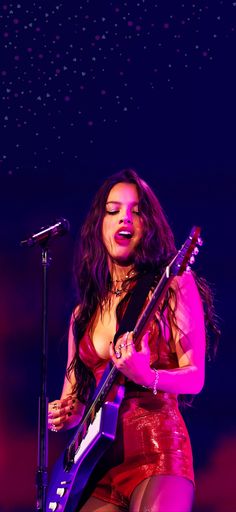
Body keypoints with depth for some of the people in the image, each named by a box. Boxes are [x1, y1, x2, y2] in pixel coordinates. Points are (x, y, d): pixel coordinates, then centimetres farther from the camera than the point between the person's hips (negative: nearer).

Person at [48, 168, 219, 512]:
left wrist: (145, 376, -21)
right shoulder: (84, 312, 16)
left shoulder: (173, 286, 2)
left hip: (157, 449, -5)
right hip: (100, 458, 5)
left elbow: (194, 377, -3)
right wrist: (66, 415, -1)